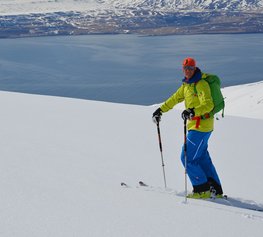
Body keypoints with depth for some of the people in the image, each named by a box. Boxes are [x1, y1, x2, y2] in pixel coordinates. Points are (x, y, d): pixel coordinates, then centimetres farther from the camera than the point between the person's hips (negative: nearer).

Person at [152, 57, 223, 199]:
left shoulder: (201, 84, -13)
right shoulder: (186, 85, 15)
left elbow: (208, 105, -26)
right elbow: (174, 99, 28)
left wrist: (193, 111, -40)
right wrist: (160, 110, 28)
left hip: (201, 125, -9)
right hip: (195, 125, 9)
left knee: (187, 157, -9)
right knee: (202, 158, 12)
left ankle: (202, 190, -3)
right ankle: (216, 191, 17)